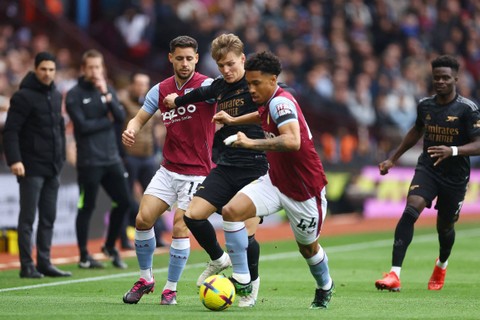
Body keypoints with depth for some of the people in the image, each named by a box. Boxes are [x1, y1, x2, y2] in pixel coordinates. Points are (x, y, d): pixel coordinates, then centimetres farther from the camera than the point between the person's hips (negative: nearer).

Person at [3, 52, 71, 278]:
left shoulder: (56, 96, 13)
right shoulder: (24, 97, -10)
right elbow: (10, 131, -14)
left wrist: (60, 158, 15)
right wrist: (14, 160, -23)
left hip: (52, 168, 7)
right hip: (31, 167, -7)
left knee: (48, 217, 9)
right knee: (28, 218, -3)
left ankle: (44, 263, 15)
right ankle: (27, 266, -1)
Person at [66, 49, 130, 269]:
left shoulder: (108, 90, 11)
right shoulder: (74, 95, -6)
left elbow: (121, 117, -1)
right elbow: (82, 125, -15)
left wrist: (107, 95, -14)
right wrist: (107, 121, -6)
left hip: (111, 158, 6)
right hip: (89, 161, -6)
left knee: (123, 202, 6)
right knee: (87, 207, 0)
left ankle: (110, 247, 24)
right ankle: (84, 256, 10)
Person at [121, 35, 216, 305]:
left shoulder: (206, 85, -10)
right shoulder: (161, 90, 5)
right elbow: (140, 118, 12)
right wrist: (130, 131, -11)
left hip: (196, 173, -5)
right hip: (168, 169, 5)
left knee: (180, 228, -11)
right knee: (143, 219, -4)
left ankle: (171, 289, 3)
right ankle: (146, 278, 15)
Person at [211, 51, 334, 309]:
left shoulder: (281, 102, -25)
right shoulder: (269, 104, 1)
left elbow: (292, 141, -43)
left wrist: (251, 143, -41)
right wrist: (233, 120, 23)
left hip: (304, 189, -8)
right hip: (275, 181, 8)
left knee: (308, 248, 12)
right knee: (232, 211, -15)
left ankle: (325, 287, 45)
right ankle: (242, 280, -12)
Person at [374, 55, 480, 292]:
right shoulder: (425, 105, 3)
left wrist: (453, 150, -35)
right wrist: (393, 159, 26)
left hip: (455, 176, -2)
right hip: (427, 169, 2)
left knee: (445, 226, 12)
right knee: (410, 210, -22)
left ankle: (442, 264, 49)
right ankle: (394, 275, -29)